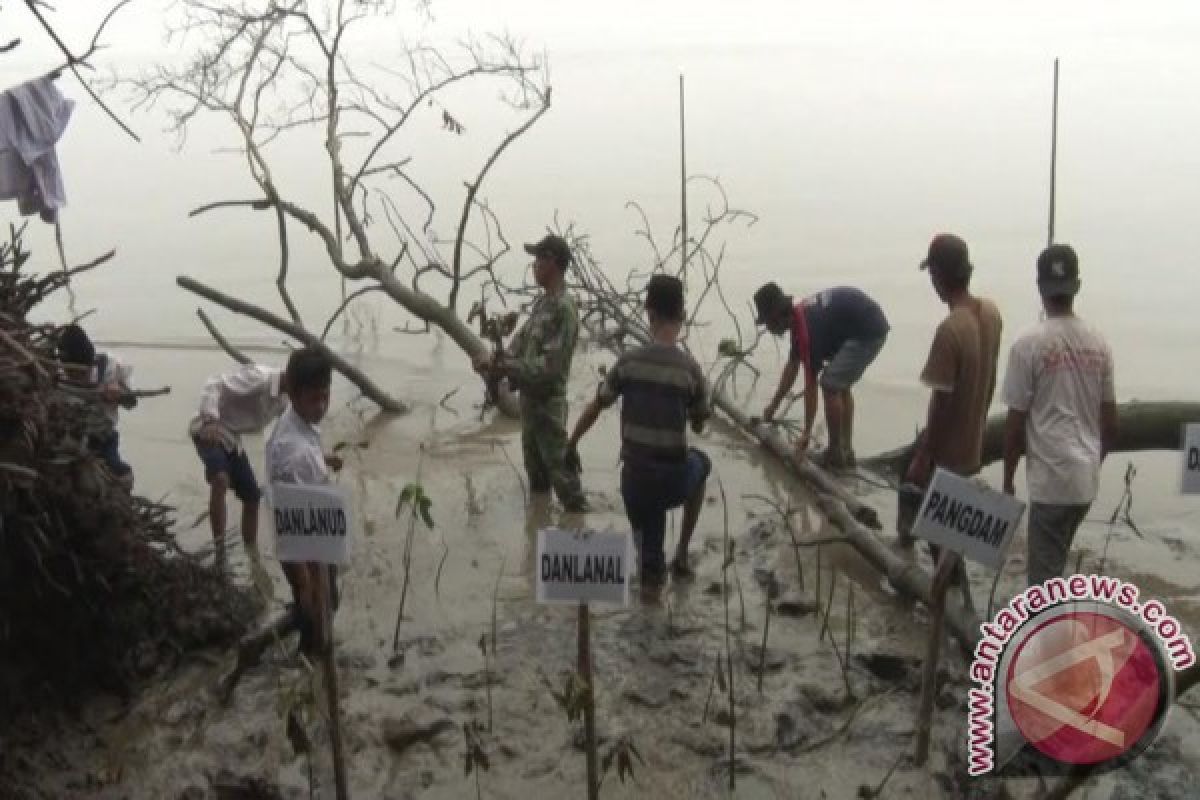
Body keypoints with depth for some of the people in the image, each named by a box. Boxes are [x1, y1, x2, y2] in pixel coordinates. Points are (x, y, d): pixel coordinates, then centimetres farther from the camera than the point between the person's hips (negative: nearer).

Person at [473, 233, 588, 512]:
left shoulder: (563, 308, -23)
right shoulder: (541, 301, 6)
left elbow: (550, 365, -27)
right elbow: (522, 338, 10)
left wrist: (505, 366, -27)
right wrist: (497, 363, -6)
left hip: (548, 401, -9)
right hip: (529, 396, 10)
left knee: (558, 466, 0)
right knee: (534, 465, 24)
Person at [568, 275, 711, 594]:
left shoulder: (628, 361, -6)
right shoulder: (691, 369, -10)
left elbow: (594, 409, 5)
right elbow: (699, 426, 5)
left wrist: (571, 444, 20)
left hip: (635, 477, 2)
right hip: (675, 479, -2)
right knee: (701, 463, 33)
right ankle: (681, 555, 32)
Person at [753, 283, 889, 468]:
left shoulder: (808, 329, -20)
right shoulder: (798, 316, 8)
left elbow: (810, 386, -16)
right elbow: (792, 366, 20)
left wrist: (806, 433, -10)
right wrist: (773, 406, 27)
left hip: (867, 332, -10)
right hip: (872, 325, 10)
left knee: (830, 385, -7)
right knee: (840, 386, 17)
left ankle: (835, 454, 2)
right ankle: (846, 450, 19)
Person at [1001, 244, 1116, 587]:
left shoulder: (1028, 344, -12)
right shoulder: (1098, 343, 5)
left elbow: (1015, 423, -10)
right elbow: (1110, 423, 10)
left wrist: (1008, 480, 1)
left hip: (1051, 476, -6)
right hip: (1086, 476, 6)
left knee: (1045, 573, -1)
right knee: (1051, 564, 23)